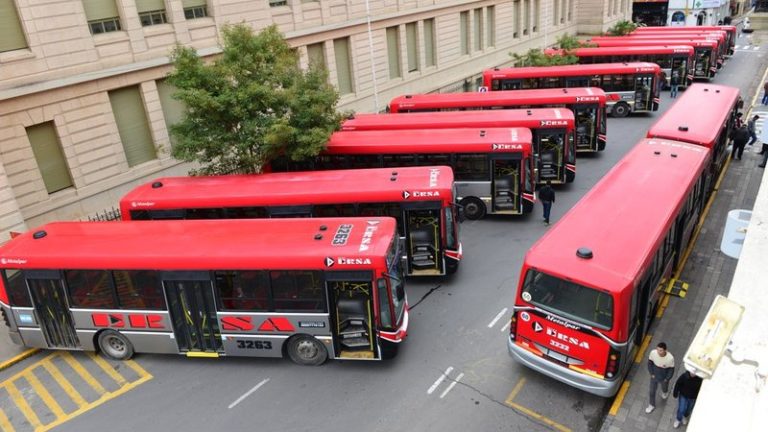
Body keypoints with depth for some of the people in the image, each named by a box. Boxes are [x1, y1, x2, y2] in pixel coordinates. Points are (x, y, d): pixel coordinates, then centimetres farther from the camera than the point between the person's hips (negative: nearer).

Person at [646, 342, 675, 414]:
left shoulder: (670, 358, -36)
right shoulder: (653, 353, -29)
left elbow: (671, 370, -16)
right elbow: (650, 363, -8)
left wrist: (666, 379, -9)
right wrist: (651, 373, -4)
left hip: (664, 378, -1)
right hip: (654, 376, 1)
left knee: (664, 388, 32)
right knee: (652, 391, 17)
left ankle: (665, 392, 68)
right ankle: (651, 405, 43)